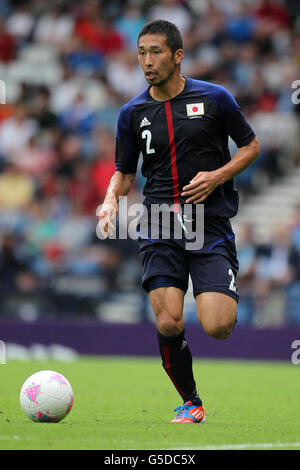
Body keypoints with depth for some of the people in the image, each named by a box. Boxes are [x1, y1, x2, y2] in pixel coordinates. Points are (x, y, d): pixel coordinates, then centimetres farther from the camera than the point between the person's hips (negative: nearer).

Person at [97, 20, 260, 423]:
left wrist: (217, 177, -7)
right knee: (168, 324, -13)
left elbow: (251, 146, 10)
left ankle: (228, 297, 24)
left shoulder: (214, 99, 0)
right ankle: (191, 403, 11)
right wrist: (110, 202, -5)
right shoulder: (133, 113, 7)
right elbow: (125, 172, 16)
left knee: (217, 327, -15)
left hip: (211, 220, -2)